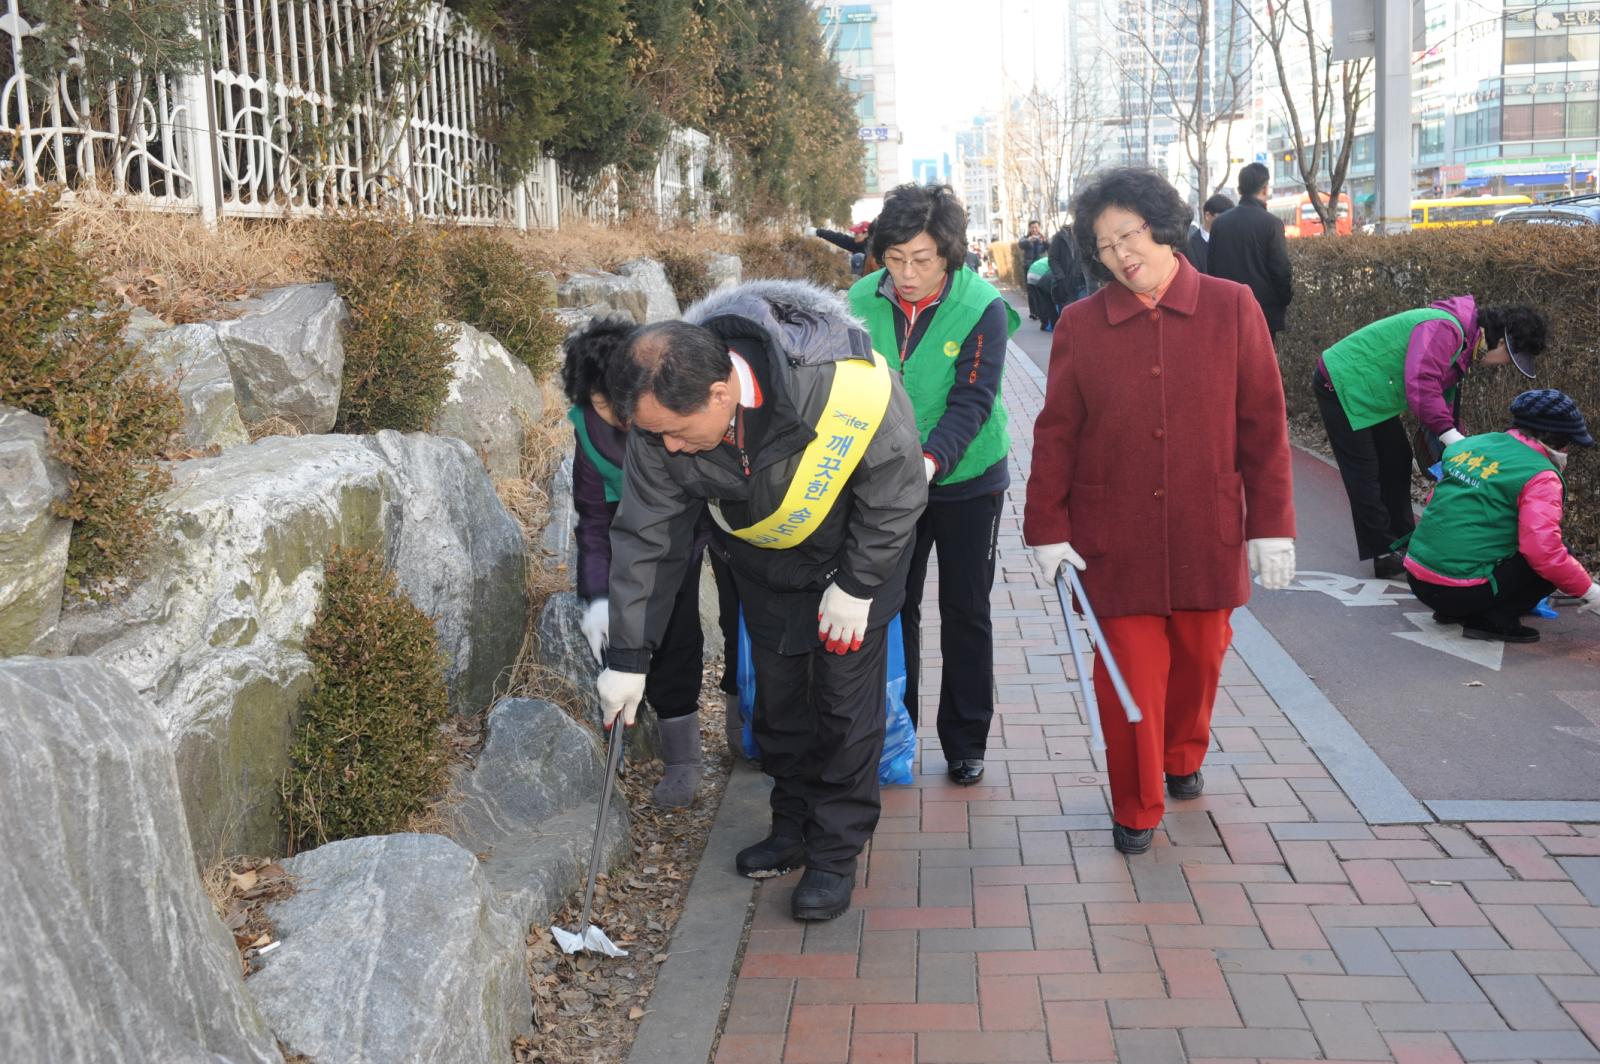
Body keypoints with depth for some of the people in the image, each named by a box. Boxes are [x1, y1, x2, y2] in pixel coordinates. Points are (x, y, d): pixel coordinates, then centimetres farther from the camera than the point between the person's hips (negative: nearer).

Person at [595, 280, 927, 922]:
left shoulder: (852, 389, -42)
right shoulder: (665, 418, -29)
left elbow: (898, 497, -23)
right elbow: (645, 538, -16)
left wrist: (855, 588, -15)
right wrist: (627, 657, -14)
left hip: (858, 555, -3)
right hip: (763, 560, 4)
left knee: (847, 703, -2)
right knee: (777, 694, 12)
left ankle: (836, 852, 15)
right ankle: (793, 826, 32)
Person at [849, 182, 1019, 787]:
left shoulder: (982, 308, -17)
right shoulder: (863, 301, -8)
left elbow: (972, 402, -24)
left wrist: (931, 458, -39)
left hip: (966, 481, -3)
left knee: (965, 612, 9)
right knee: (892, 606, 12)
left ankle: (966, 742, 23)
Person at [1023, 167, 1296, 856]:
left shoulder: (1231, 309, -1)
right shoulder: (1081, 325, -1)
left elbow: (1263, 424, 1)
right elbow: (1055, 433, 3)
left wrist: (1272, 524, 0)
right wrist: (1047, 528, -1)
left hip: (1206, 533, 1)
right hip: (1114, 538, -1)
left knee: (1200, 656, 15)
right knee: (1129, 670, 0)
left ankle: (1182, 758, 45)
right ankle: (1136, 810, 19)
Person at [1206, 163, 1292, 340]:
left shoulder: (1219, 222, 3)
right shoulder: (1271, 223, -10)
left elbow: (1210, 267, 5)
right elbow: (1281, 270, -11)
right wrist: (1285, 301, 4)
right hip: (1265, 311, -4)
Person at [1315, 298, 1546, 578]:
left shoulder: (1463, 344, 8)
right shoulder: (1445, 328, -26)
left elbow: (1444, 397, 16)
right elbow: (1420, 385, -36)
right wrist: (1453, 438, -33)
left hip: (1370, 395, 11)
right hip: (1342, 385, -11)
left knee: (1397, 463, 15)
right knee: (1364, 475, -7)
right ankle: (1385, 556, -3)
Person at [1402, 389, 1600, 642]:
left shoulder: (1469, 444, 12)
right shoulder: (1540, 477, -9)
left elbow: (1435, 504, 22)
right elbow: (1544, 552, -20)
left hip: (1417, 577, 8)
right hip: (1463, 592, -8)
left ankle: (1453, 611, 14)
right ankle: (1495, 620, -5)